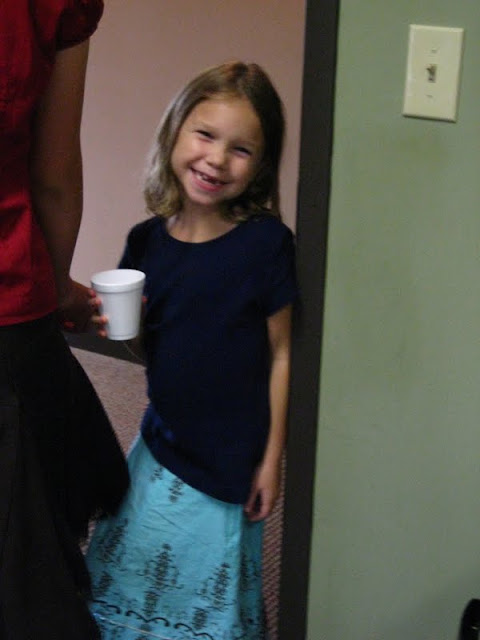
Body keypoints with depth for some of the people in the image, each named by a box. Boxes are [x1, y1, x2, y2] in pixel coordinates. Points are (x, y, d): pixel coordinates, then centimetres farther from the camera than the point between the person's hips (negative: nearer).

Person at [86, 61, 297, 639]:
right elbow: (138, 340, 9)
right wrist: (106, 321, -13)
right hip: (160, 443, 5)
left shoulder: (266, 243, -15)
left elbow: (281, 355, -10)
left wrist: (272, 457, -7)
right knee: (128, 572, 18)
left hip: (230, 459, -5)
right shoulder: (147, 241, -1)